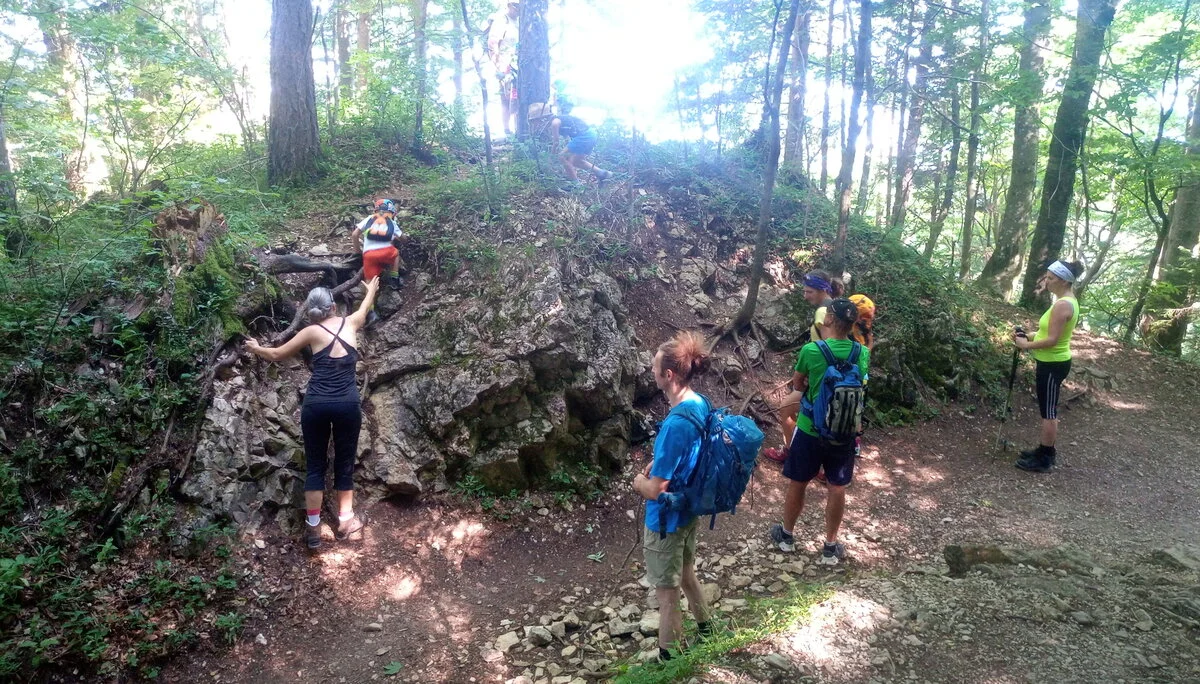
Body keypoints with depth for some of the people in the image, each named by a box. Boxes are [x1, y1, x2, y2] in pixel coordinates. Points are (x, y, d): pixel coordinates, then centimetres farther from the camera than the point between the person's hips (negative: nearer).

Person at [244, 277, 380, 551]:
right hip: (348, 404, 1)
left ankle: (313, 528, 13)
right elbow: (365, 307, 32)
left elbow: (277, 354, 16)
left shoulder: (312, 332, 4)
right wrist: (371, 290, 54)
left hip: (316, 404, 0)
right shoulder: (350, 323, 8)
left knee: (314, 465, 10)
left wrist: (255, 348, 37)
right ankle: (345, 521, 23)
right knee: (345, 463, 15)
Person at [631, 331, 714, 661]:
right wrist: (653, 466, 2)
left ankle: (669, 659, 29)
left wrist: (639, 482, -7)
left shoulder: (675, 423, -34)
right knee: (686, 572, 30)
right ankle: (704, 627, 51)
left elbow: (656, 490, -28)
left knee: (667, 594, 11)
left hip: (667, 518, -9)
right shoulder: (700, 404, -6)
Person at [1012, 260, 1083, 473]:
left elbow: (1052, 340, -25)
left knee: (1048, 411, 0)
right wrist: (1030, 335, 7)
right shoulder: (1068, 300, 9)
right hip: (1055, 361, 10)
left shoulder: (1062, 305, -23)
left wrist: (1026, 345, -13)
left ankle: (1044, 459, 9)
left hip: (1052, 364, -10)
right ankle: (1046, 451, 29)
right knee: (1049, 409, 18)